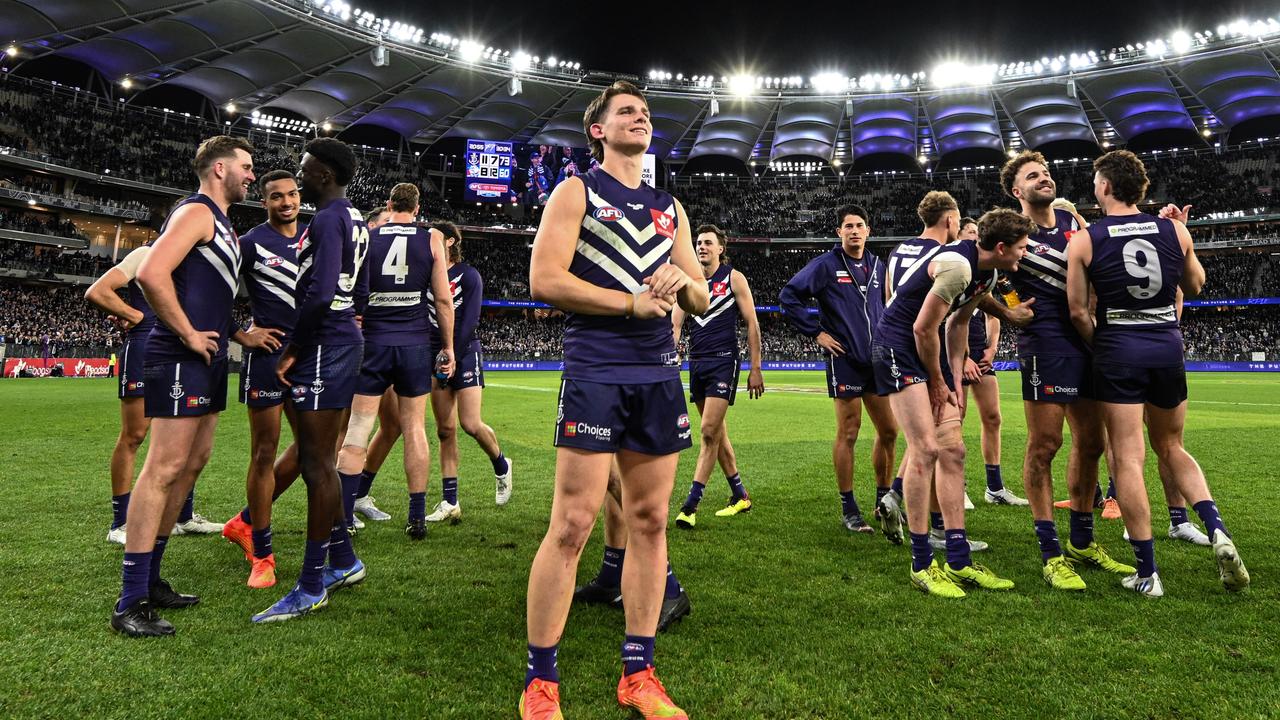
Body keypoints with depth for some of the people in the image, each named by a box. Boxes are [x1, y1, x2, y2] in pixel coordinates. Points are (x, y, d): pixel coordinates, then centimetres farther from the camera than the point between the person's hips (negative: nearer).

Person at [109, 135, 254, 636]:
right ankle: (130, 603, -3)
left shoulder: (224, 227, 22)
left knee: (193, 463, 13)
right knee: (165, 468, -9)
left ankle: (149, 578, 24)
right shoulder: (197, 212, -9)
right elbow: (151, 273, -23)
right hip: (180, 358, -10)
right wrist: (188, 334, -17)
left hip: (209, 359, 10)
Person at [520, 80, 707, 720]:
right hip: (595, 374, -5)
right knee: (573, 524, -7)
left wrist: (682, 282, -3)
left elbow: (702, 302, 20)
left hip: (659, 376, 6)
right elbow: (543, 280, -9)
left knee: (649, 521, 7)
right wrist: (633, 301, -9)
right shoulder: (577, 192, 5)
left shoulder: (669, 208, 20)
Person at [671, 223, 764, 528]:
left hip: (723, 362, -6)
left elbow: (752, 323, 0)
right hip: (696, 363, 6)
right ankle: (740, 495, 25)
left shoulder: (733, 278, 0)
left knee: (709, 431, -12)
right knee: (717, 432, 11)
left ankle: (690, 505, -8)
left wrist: (755, 369, -4)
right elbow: (674, 323, 5)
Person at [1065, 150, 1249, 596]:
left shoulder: (1084, 241, -6)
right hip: (1168, 345, 4)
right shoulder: (1174, 230, 4)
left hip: (1118, 347, -4)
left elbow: (1079, 311, -6)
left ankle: (1147, 573, 3)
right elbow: (1195, 286, 19)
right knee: (1171, 448, 22)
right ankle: (1217, 530, 3)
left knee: (1128, 459, 0)